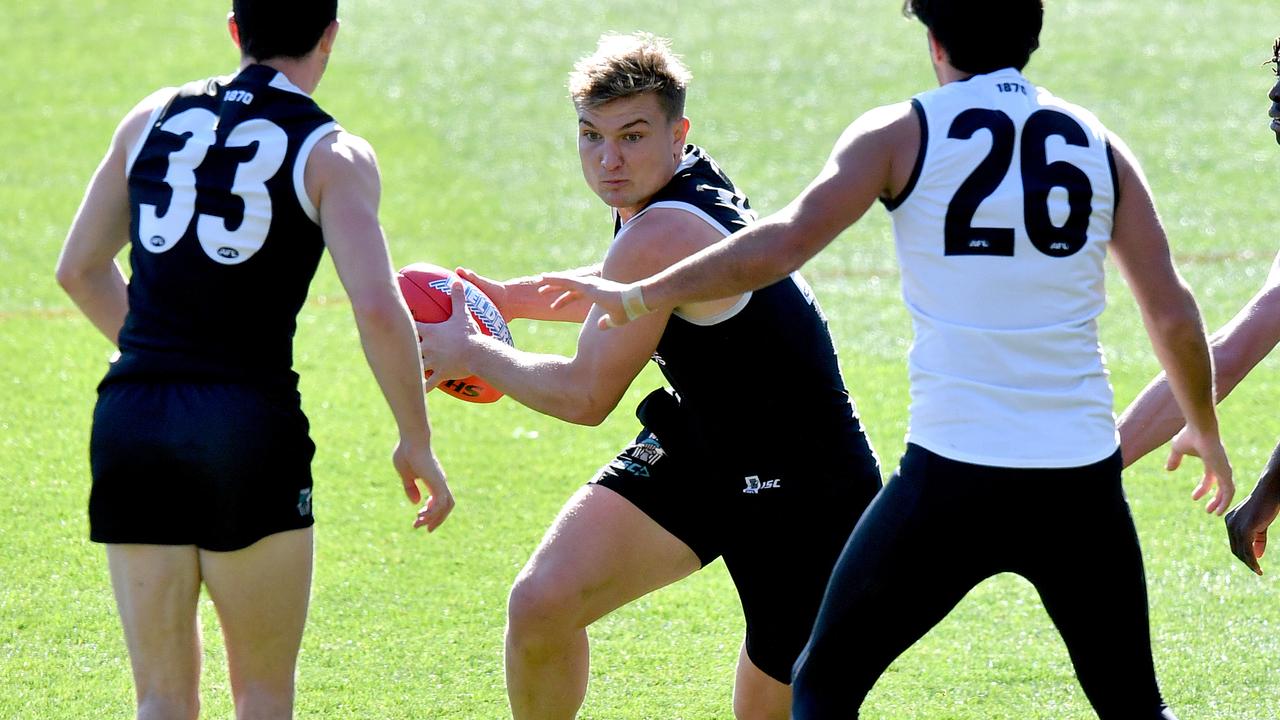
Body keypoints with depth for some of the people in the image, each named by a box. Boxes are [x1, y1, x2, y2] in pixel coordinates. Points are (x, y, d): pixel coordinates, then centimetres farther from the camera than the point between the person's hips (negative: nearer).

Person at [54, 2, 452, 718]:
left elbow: (80, 268, 21)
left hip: (130, 417, 4)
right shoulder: (334, 155, -1)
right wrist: (417, 442, -1)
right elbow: (377, 310, -13)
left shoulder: (153, 118, 13)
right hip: (249, 428, -4)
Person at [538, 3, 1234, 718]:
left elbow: (786, 240, -10)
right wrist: (1205, 430, 27)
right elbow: (1175, 316, 10)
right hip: (1082, 482, 3)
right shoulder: (1100, 146, 10)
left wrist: (637, 296, -1)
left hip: (952, 474, -3)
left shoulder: (903, 133, 2)